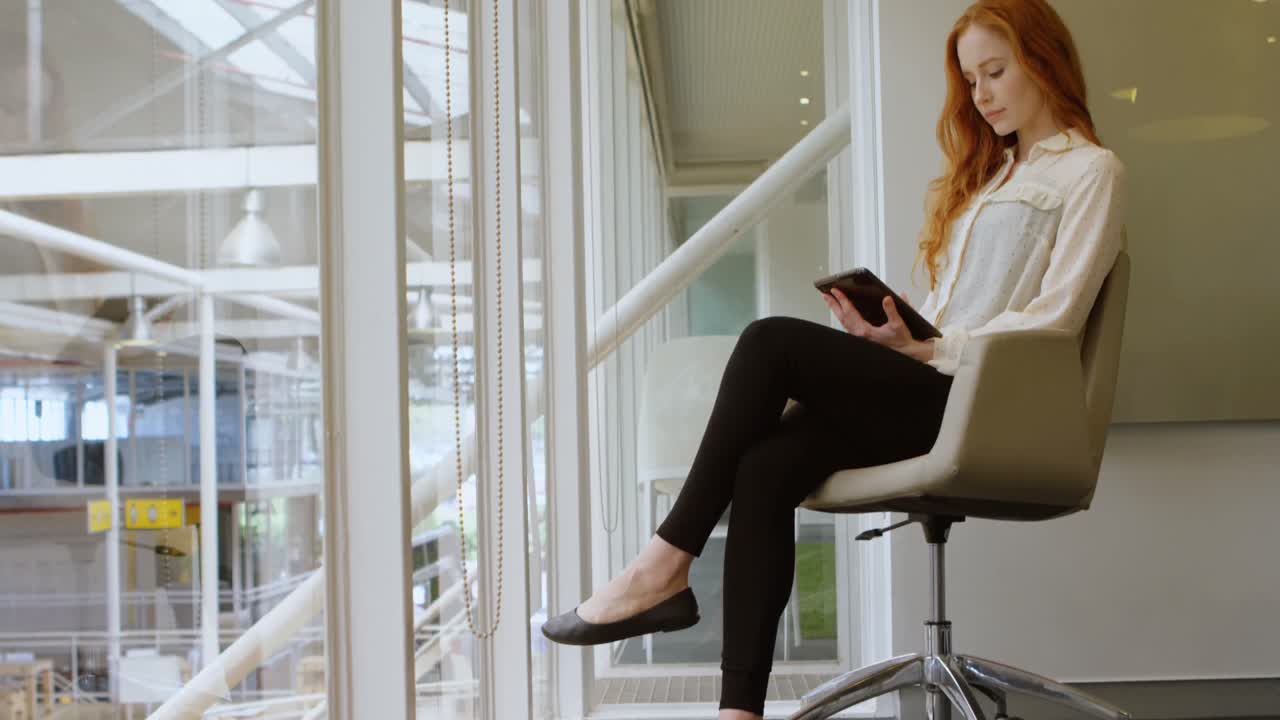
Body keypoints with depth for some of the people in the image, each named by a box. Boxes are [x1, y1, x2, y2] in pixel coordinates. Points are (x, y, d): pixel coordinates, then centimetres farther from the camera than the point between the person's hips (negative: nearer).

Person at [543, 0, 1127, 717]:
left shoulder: (1091, 170, 5)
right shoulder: (989, 169, 29)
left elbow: (1053, 319, -7)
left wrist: (930, 347, -14)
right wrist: (897, 329, 1)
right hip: (927, 389, 7)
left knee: (772, 342, -24)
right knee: (766, 467, -21)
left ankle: (667, 565, -17)